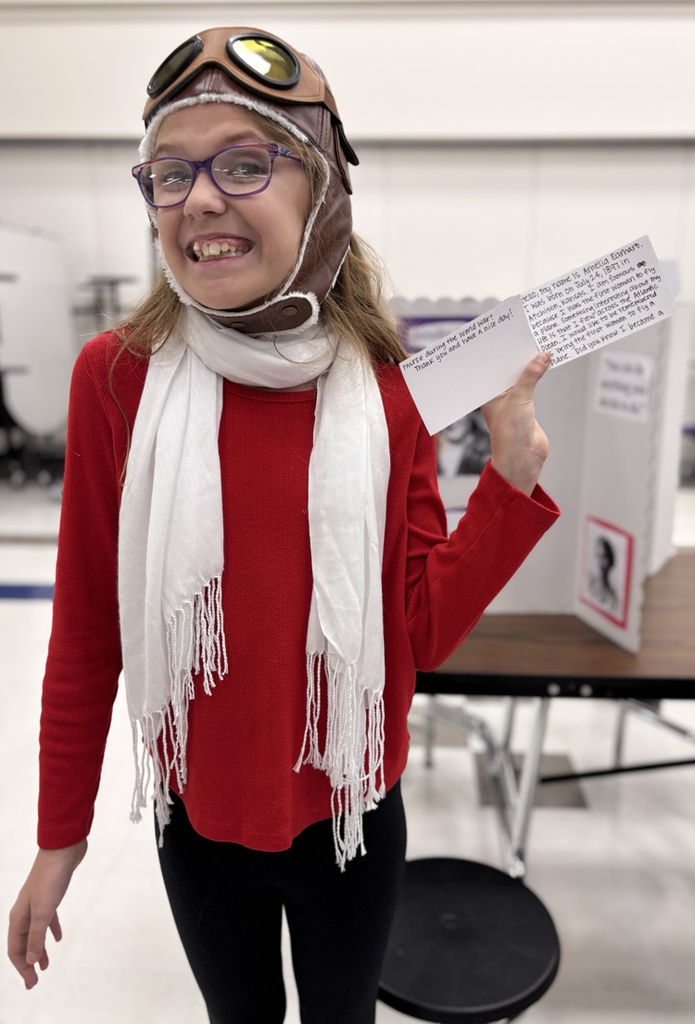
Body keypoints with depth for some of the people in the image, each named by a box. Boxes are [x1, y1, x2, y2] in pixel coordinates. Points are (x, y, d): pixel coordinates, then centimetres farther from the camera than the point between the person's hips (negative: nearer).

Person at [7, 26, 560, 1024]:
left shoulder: (384, 391, -10)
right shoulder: (116, 377, -13)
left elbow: (426, 630, -8)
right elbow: (86, 628, -7)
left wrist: (512, 474, -20)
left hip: (350, 810, 1)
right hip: (198, 817, 0)